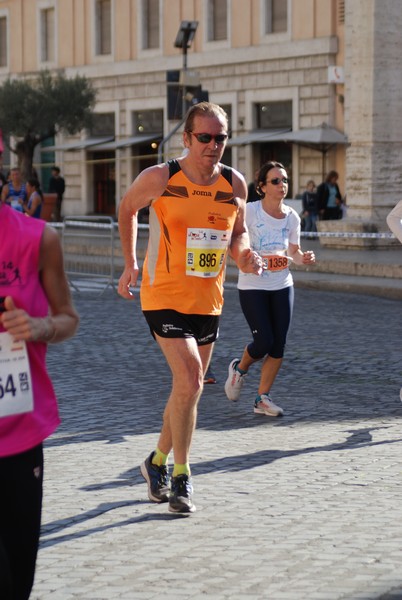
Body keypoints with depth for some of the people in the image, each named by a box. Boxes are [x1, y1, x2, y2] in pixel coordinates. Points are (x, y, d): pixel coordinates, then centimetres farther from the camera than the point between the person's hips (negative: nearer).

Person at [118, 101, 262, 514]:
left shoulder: (235, 184, 0)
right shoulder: (159, 178, -10)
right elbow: (127, 208, 9)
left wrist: (244, 256, -7)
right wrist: (130, 263, 7)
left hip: (208, 301, 5)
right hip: (164, 297, -5)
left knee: (189, 386, 14)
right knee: (189, 380, -19)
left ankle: (158, 462, 35)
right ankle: (181, 478, -5)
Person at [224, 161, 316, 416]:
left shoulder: (292, 217, 2)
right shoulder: (250, 212, -12)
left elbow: (294, 251, 12)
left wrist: (304, 258, -10)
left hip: (282, 285, 5)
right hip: (252, 286, -4)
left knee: (278, 344, 0)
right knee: (264, 341, -10)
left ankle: (263, 398, 13)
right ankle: (240, 369, 24)